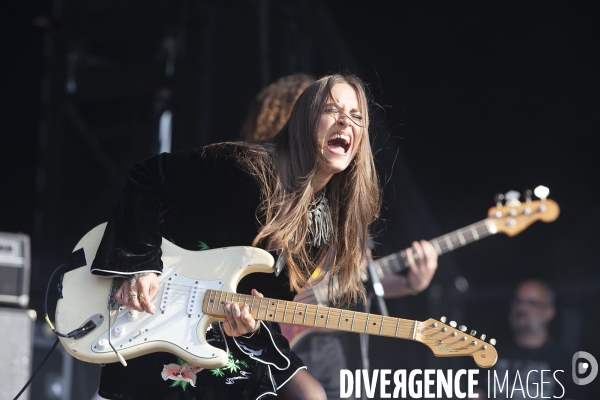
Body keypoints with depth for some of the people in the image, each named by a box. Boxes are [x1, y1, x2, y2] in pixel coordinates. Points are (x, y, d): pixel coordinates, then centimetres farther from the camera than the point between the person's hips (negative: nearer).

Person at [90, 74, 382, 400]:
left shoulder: (331, 222, 0)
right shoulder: (248, 166, -19)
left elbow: (279, 298, 1)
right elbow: (148, 177, -15)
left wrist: (253, 324, -21)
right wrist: (140, 263, -21)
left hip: (242, 330, 6)